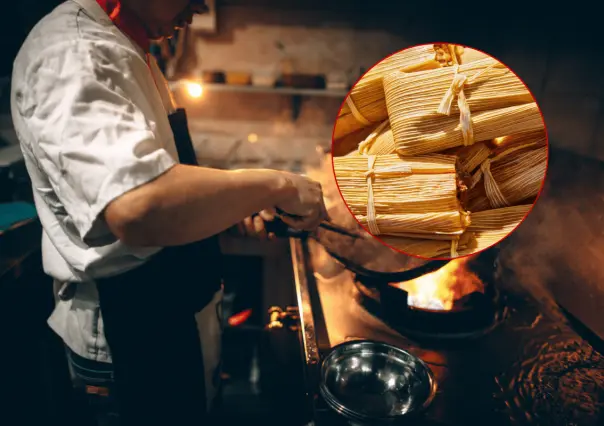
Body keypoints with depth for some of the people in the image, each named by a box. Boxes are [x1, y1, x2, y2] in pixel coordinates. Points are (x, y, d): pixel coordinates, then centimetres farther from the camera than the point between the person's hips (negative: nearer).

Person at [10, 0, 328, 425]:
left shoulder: (125, 49, 9)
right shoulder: (75, 52, -24)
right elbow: (138, 207, -42)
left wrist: (236, 200, 6)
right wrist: (274, 185, -29)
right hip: (129, 336, -9)